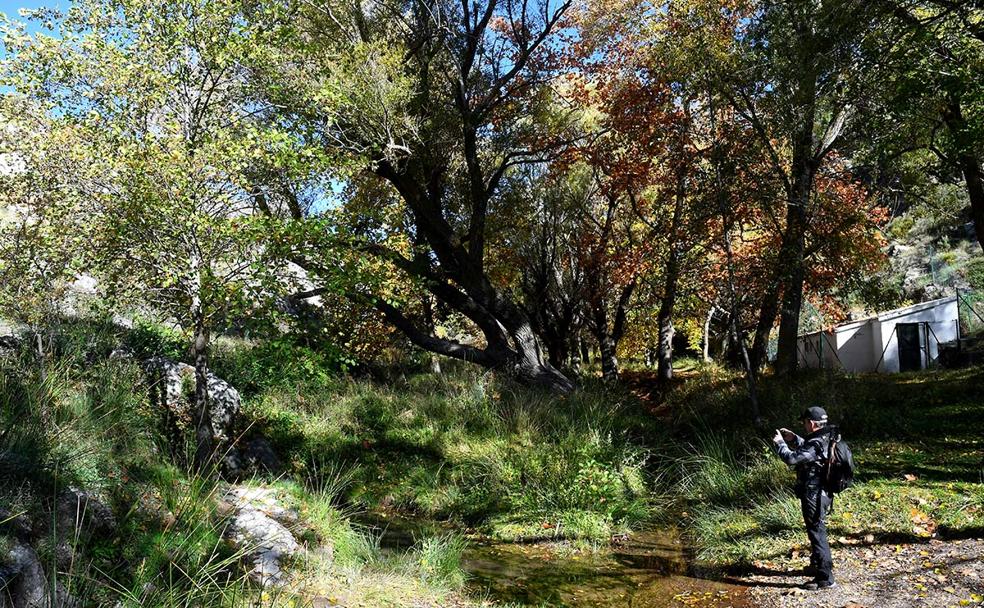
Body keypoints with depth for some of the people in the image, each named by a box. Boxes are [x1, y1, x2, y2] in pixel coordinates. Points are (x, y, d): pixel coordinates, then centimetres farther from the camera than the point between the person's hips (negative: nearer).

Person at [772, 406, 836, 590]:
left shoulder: (816, 445, -26)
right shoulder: (824, 440, 5)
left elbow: (791, 458, -29)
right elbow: (806, 449, 24)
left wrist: (779, 442, -14)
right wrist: (793, 439, 12)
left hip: (813, 497, -10)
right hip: (821, 493, 10)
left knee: (817, 534, -2)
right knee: (817, 531, 24)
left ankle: (825, 578, 5)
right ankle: (819, 565, 41)